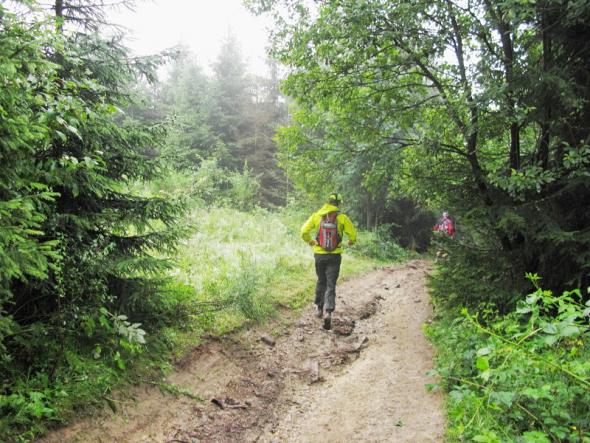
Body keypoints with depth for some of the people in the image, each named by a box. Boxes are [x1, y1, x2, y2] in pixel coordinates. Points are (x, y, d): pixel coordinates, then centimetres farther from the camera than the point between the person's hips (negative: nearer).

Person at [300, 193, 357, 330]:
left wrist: (309, 241, 18)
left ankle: (319, 308, 30)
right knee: (331, 285, 1)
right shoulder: (342, 218, -6)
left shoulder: (317, 216, -2)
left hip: (319, 255, 2)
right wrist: (351, 241, 18)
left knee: (321, 281, 21)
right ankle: (328, 311, -14)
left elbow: (304, 231, -2)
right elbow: (352, 233, -5)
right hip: (335, 256, -2)